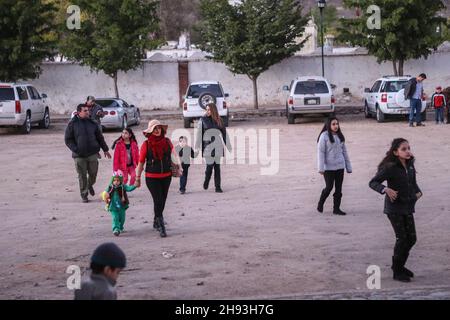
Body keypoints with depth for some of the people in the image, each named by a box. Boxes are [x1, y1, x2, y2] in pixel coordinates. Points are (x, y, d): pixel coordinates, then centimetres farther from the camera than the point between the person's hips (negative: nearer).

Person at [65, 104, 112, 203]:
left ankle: (90, 185, 36)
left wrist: (105, 150, 17)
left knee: (93, 173, 5)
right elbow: (68, 139, -2)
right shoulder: (72, 124, -2)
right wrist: (75, 150, -13)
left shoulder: (92, 123, 9)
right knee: (82, 176, 2)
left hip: (92, 154, 3)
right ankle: (84, 194, 15)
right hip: (79, 156, -3)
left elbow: (100, 137, 17)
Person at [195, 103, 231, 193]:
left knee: (217, 166, 2)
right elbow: (199, 134, 0)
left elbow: (224, 133, 12)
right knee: (209, 166, -9)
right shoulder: (203, 120, 2)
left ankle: (218, 187, 6)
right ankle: (206, 182, 17)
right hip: (207, 145, -3)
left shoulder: (219, 120, 9)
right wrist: (197, 147, -5)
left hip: (217, 146, 3)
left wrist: (228, 146, 10)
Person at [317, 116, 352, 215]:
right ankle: (320, 204, 20)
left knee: (339, 188, 5)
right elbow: (321, 152, -11)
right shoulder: (324, 136, -8)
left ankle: (336, 208, 13)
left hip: (340, 166, 6)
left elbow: (344, 151, 15)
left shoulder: (340, 136, 11)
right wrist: (321, 168, -16)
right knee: (329, 187, -3)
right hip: (328, 167, -6)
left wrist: (348, 167, 14)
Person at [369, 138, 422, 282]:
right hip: (394, 207, -7)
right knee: (402, 238, -5)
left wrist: (418, 192, 0)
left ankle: (399, 265, 29)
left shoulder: (410, 166, 3)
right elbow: (373, 182, -17)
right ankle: (397, 272, 9)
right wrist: (386, 190, -32)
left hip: (407, 207, 7)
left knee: (412, 238, 9)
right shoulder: (390, 168, -17)